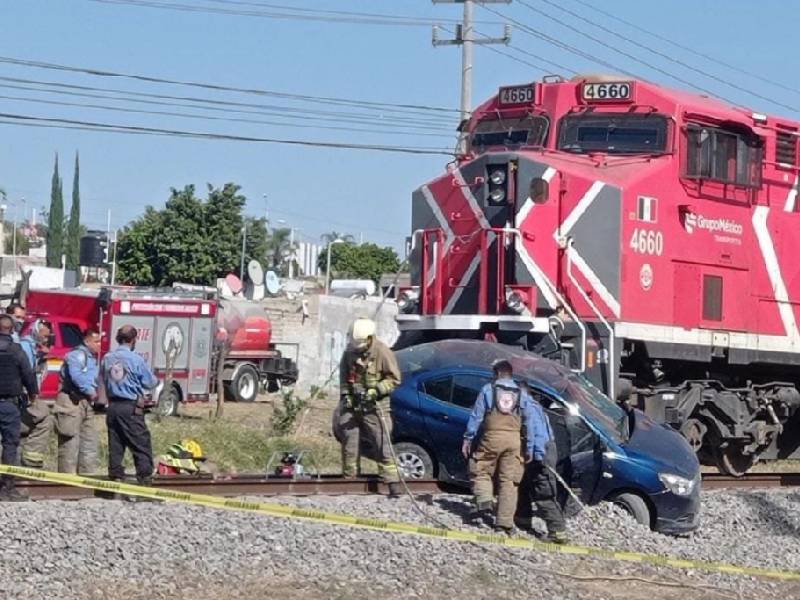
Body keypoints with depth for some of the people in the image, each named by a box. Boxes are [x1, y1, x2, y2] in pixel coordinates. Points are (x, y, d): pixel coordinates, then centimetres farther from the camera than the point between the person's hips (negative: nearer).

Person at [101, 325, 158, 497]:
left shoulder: (107, 358, 5)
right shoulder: (135, 359, -11)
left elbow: (105, 381, 14)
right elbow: (150, 382, -3)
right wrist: (156, 380, 18)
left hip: (112, 406, 6)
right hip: (131, 408, -6)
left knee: (115, 446, 9)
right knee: (142, 445, -1)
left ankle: (116, 478, 9)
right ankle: (145, 480, -4)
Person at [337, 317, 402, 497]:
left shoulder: (382, 352, -13)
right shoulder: (350, 352, 2)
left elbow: (394, 379, -9)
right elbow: (344, 377, 16)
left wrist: (376, 390, -19)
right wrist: (346, 395, 3)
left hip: (375, 407, -5)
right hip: (352, 404, 5)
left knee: (383, 444, -7)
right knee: (349, 443, 9)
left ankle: (392, 482, -7)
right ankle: (348, 479, 20)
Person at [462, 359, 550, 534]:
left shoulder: (488, 390, 6)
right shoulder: (521, 394, 14)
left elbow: (476, 416, 2)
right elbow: (531, 420, 10)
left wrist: (468, 438, 7)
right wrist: (530, 448, 11)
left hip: (492, 436, -2)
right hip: (514, 439, 3)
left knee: (480, 470, 14)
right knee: (508, 480, 3)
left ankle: (484, 501, -10)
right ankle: (505, 521, 1)